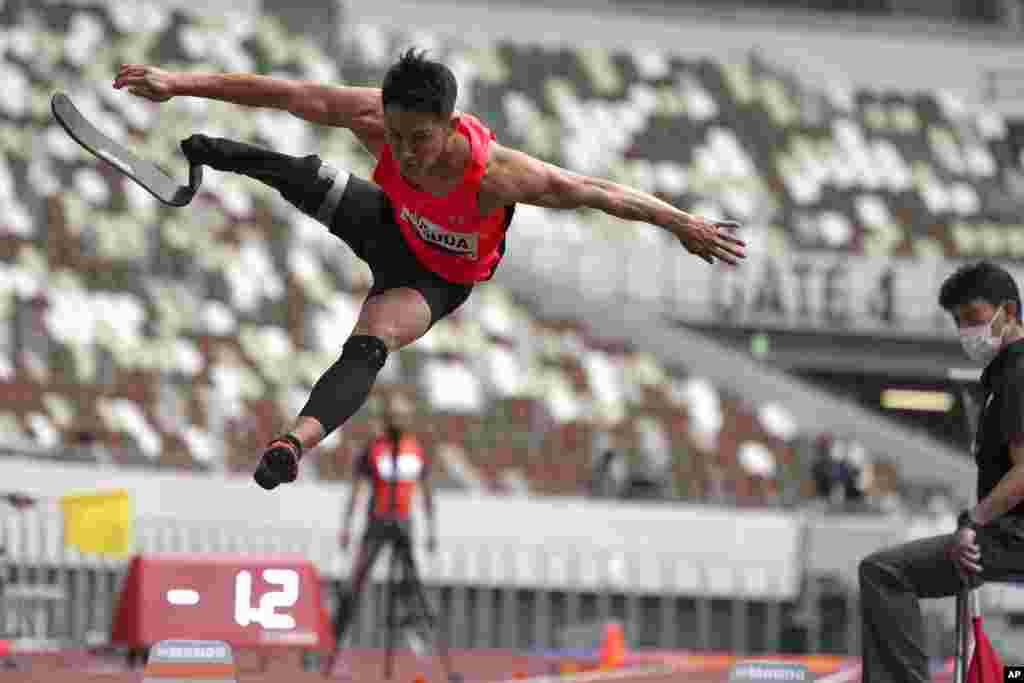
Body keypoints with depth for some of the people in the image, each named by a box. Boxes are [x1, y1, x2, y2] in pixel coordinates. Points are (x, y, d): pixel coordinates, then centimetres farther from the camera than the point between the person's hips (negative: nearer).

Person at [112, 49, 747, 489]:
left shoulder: (494, 176, -44)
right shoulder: (376, 118, -35)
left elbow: (598, 192, -33)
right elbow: (280, 92, -32)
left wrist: (686, 226, -24)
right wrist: (179, 83, -34)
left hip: (434, 277, -4)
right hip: (392, 223, 4)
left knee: (369, 348, -27)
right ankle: (194, 152, 31)